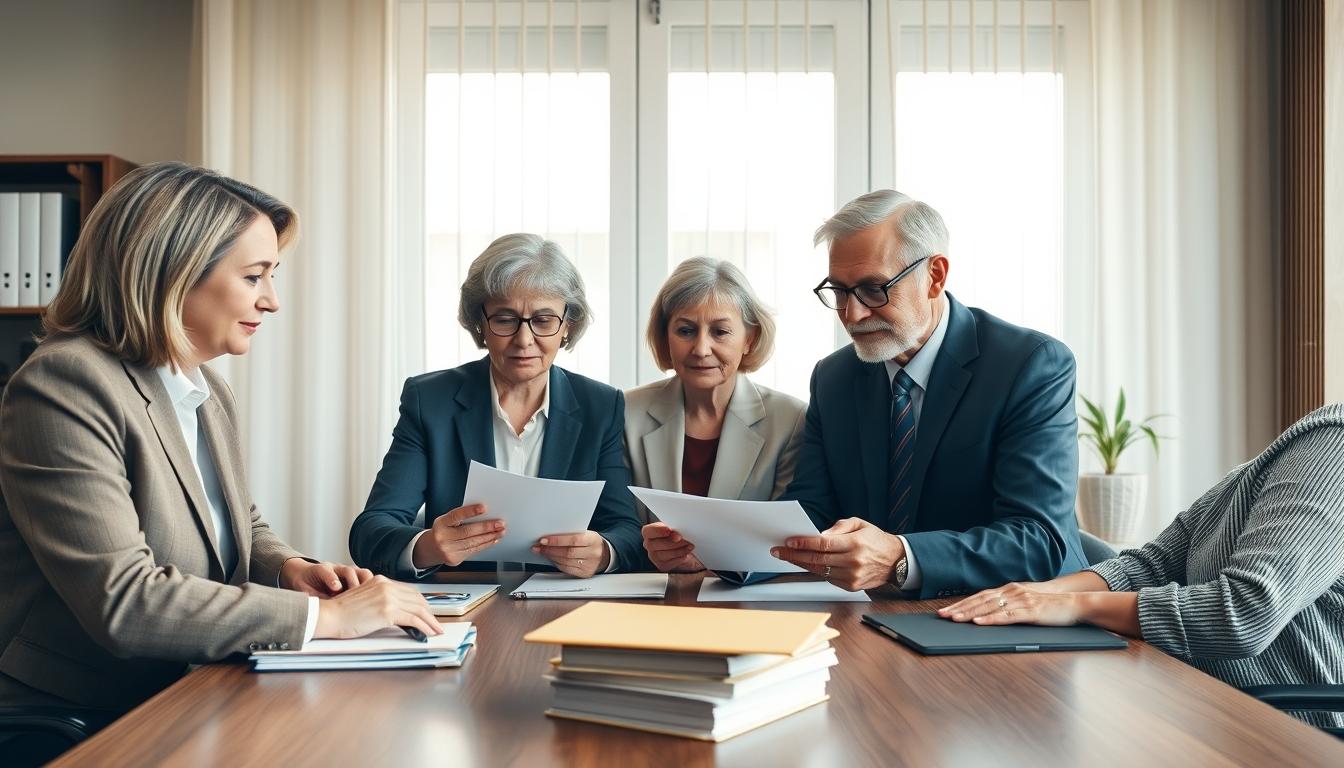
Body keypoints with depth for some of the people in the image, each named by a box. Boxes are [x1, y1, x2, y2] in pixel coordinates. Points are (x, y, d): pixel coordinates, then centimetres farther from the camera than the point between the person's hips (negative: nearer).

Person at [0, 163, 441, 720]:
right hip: (73, 729, -8)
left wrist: (288, 568, -1)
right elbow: (120, 601, -24)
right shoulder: (65, 386, -16)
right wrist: (322, 615, -21)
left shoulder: (210, 392, 10)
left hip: (181, 710, 8)